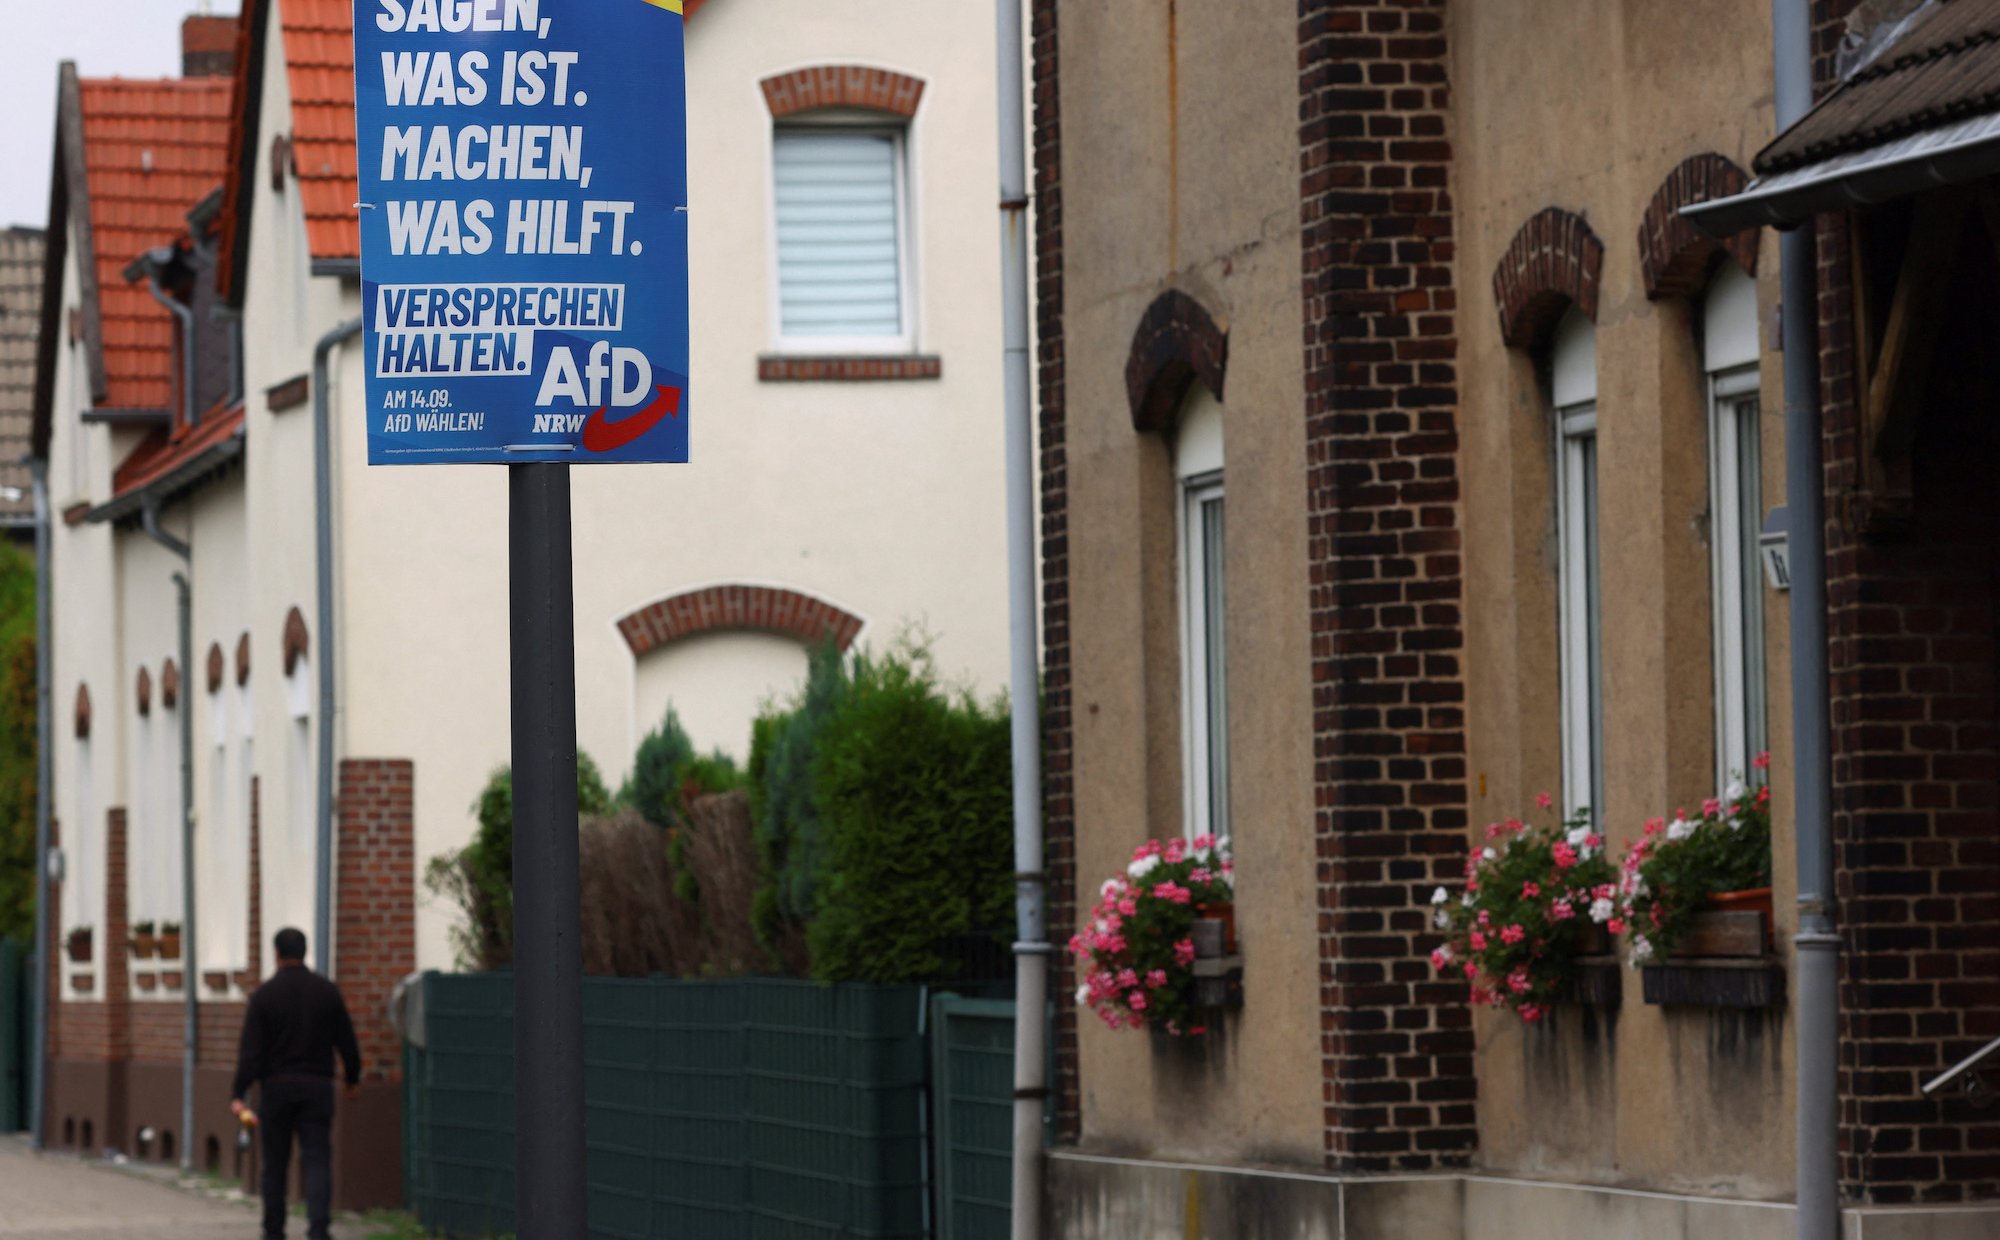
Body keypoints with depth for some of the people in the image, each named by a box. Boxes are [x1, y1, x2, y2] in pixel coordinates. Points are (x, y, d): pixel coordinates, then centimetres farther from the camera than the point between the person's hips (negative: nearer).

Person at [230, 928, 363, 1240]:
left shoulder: (264, 995, -6)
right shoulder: (327, 992, 1)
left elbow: (251, 1050, -11)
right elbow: (346, 1041, 6)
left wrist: (238, 1095, -12)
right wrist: (353, 1077, 23)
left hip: (276, 1086, -1)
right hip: (317, 1086, 1)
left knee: (275, 1164, 10)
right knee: (317, 1160, -3)